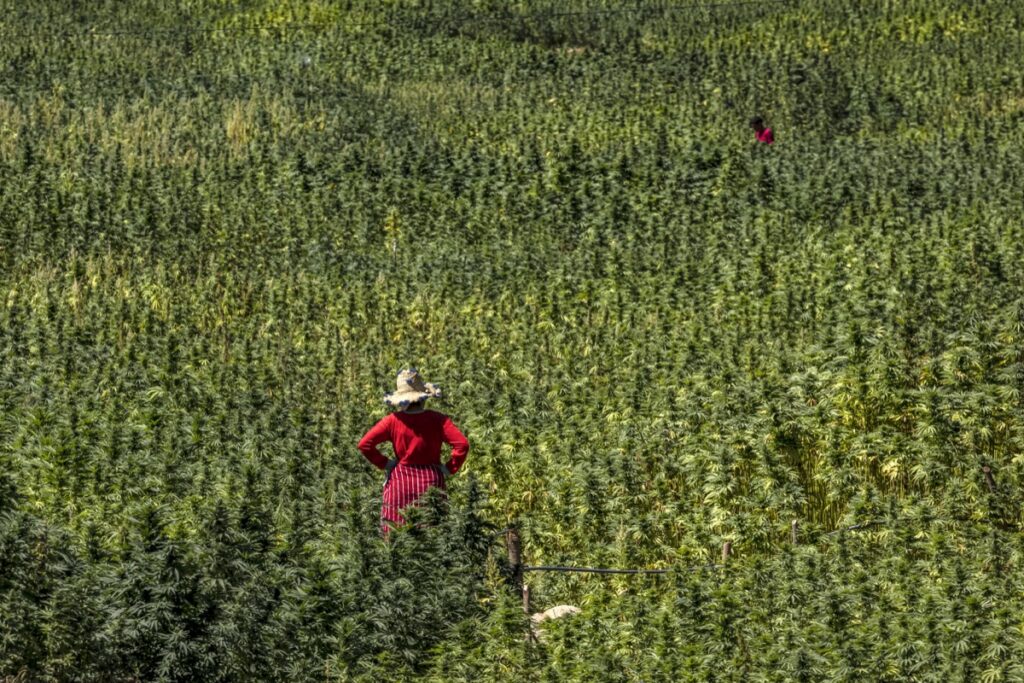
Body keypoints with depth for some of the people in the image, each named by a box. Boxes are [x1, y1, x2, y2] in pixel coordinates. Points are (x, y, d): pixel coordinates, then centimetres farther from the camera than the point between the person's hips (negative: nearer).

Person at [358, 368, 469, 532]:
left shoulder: (393, 421, -6)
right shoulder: (438, 420, -7)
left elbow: (364, 444, -6)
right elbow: (462, 444, -12)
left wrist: (383, 463, 4)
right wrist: (449, 469, -2)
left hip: (400, 483, 0)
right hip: (431, 483, 0)